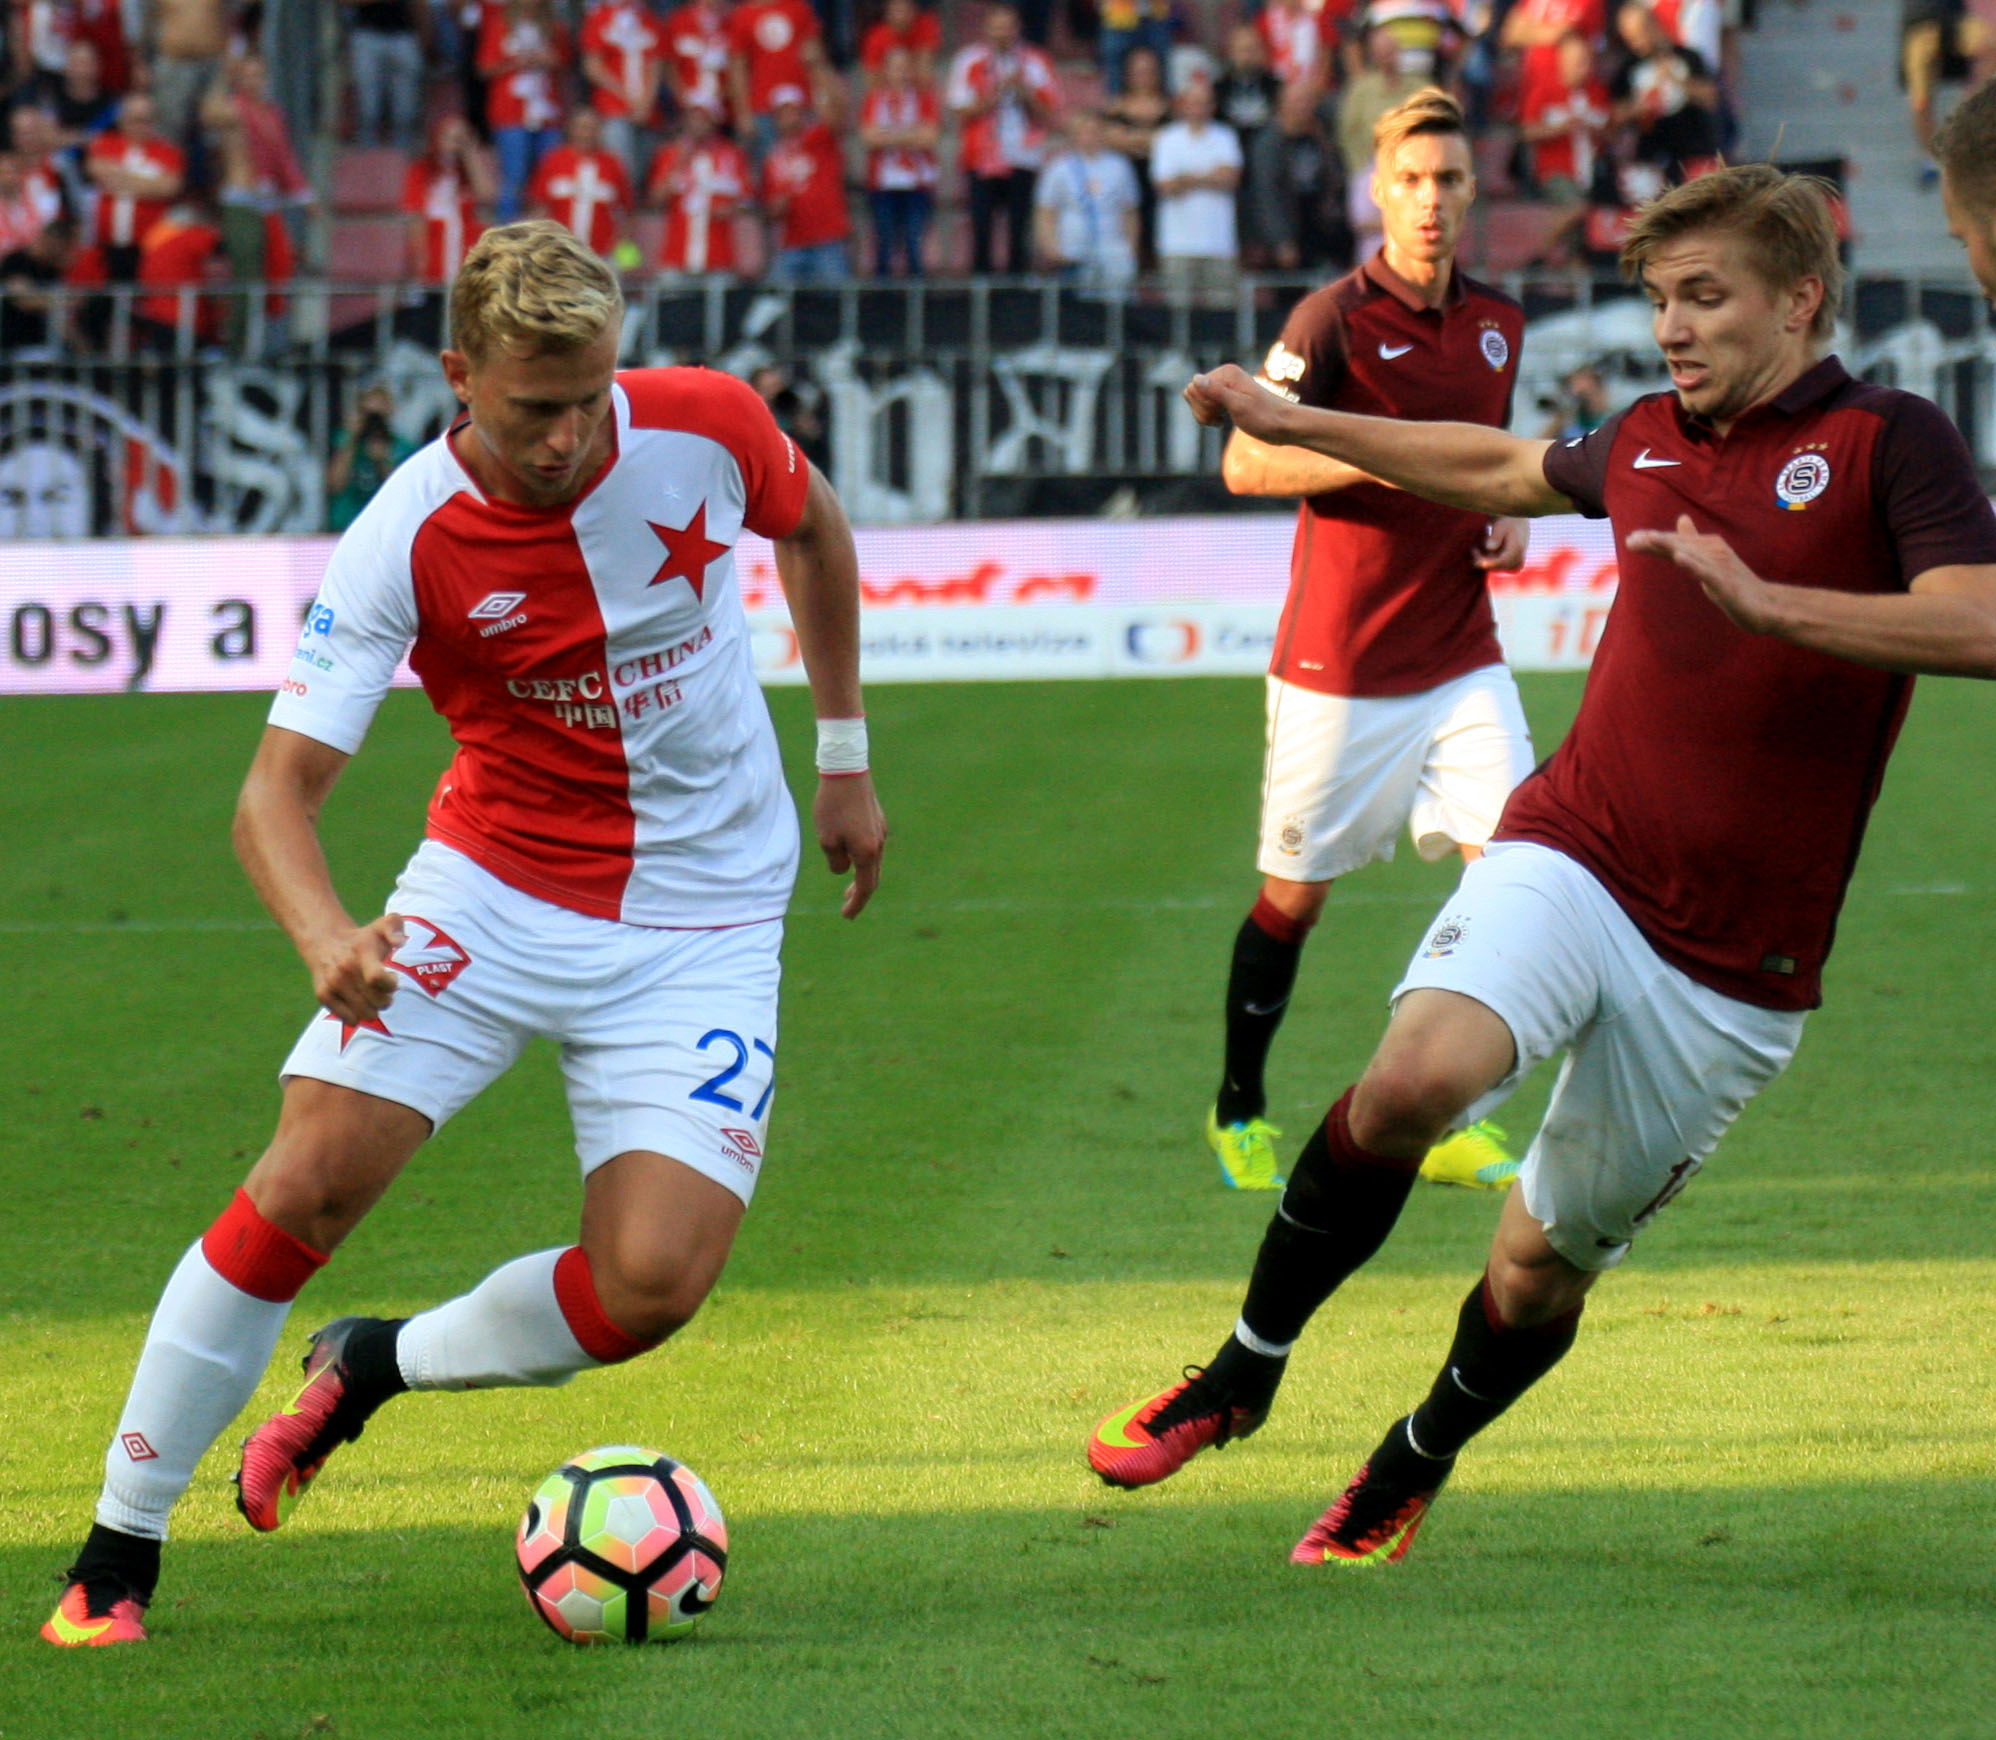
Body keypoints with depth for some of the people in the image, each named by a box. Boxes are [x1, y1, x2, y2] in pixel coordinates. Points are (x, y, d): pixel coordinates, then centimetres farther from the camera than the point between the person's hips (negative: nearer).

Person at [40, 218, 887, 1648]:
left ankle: (378, 1367, 15)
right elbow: (280, 786, -19)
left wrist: (846, 755, 14)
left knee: (651, 1283, -16)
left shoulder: (705, 428, -14)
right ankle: (120, 1549, -3)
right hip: (494, 884, -1)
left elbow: (814, 527, 11)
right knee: (309, 1178, -18)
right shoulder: (406, 540, -19)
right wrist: (326, 934, -40)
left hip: (702, 922, 1)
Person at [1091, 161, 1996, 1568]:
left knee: (1545, 1265, 9)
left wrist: (1766, 604, -32)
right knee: (1419, 1074, -28)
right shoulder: (1647, 442, 12)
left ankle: (1410, 1473, 38)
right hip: (1573, 862, 3)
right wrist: (1291, 424, 38)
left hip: (1734, 963, -3)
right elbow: (1501, 468, 34)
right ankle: (1245, 1372, -11)